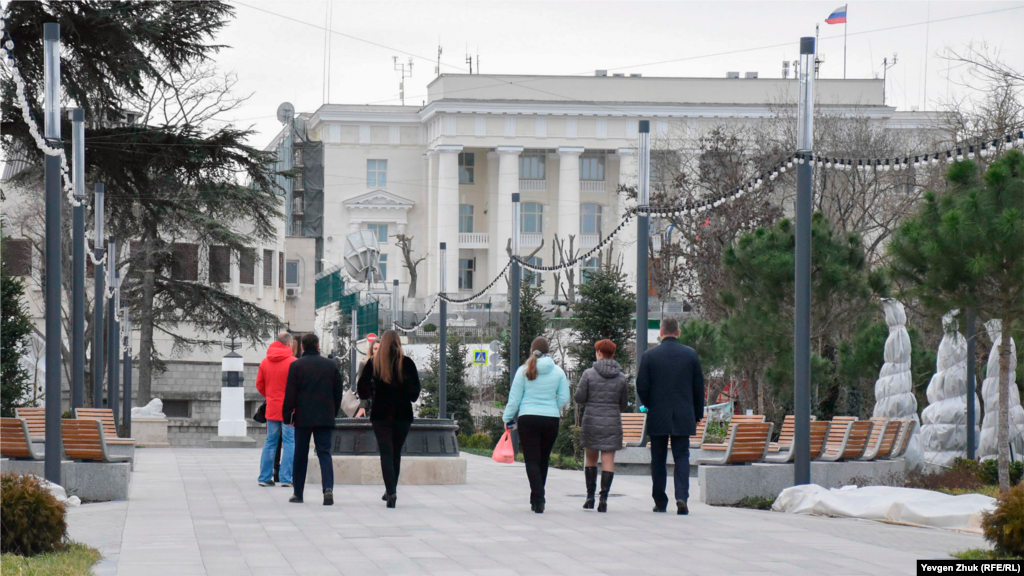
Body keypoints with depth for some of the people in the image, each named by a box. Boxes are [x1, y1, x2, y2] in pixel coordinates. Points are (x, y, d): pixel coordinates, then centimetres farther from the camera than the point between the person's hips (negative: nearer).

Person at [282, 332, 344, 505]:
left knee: (300, 455, 8)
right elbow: (338, 392, 10)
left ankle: (298, 493, 13)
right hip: (325, 418, 2)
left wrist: (287, 415, 1)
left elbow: (290, 393, -6)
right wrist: (333, 412, 20)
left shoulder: (296, 366, -3)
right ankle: (328, 487, -23)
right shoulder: (331, 365, 6)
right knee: (324, 452, -1)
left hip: (303, 418, -2)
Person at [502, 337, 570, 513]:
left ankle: (539, 500, -18)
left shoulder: (524, 371, -2)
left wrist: (508, 419, 8)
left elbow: (514, 398, -1)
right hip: (551, 420, 2)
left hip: (528, 419, -2)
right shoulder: (558, 372, 3)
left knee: (532, 460, -2)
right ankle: (536, 499, 25)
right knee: (543, 460, 15)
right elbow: (564, 398, 1)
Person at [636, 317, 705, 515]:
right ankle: (681, 497, -16)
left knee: (658, 460, 9)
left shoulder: (649, 356, -4)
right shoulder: (691, 354, 0)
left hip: (658, 417, -1)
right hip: (683, 417, 1)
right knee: (682, 457, 3)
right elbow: (699, 387, 3)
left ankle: (660, 502, 12)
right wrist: (697, 414, 13)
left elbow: (641, 387, -5)